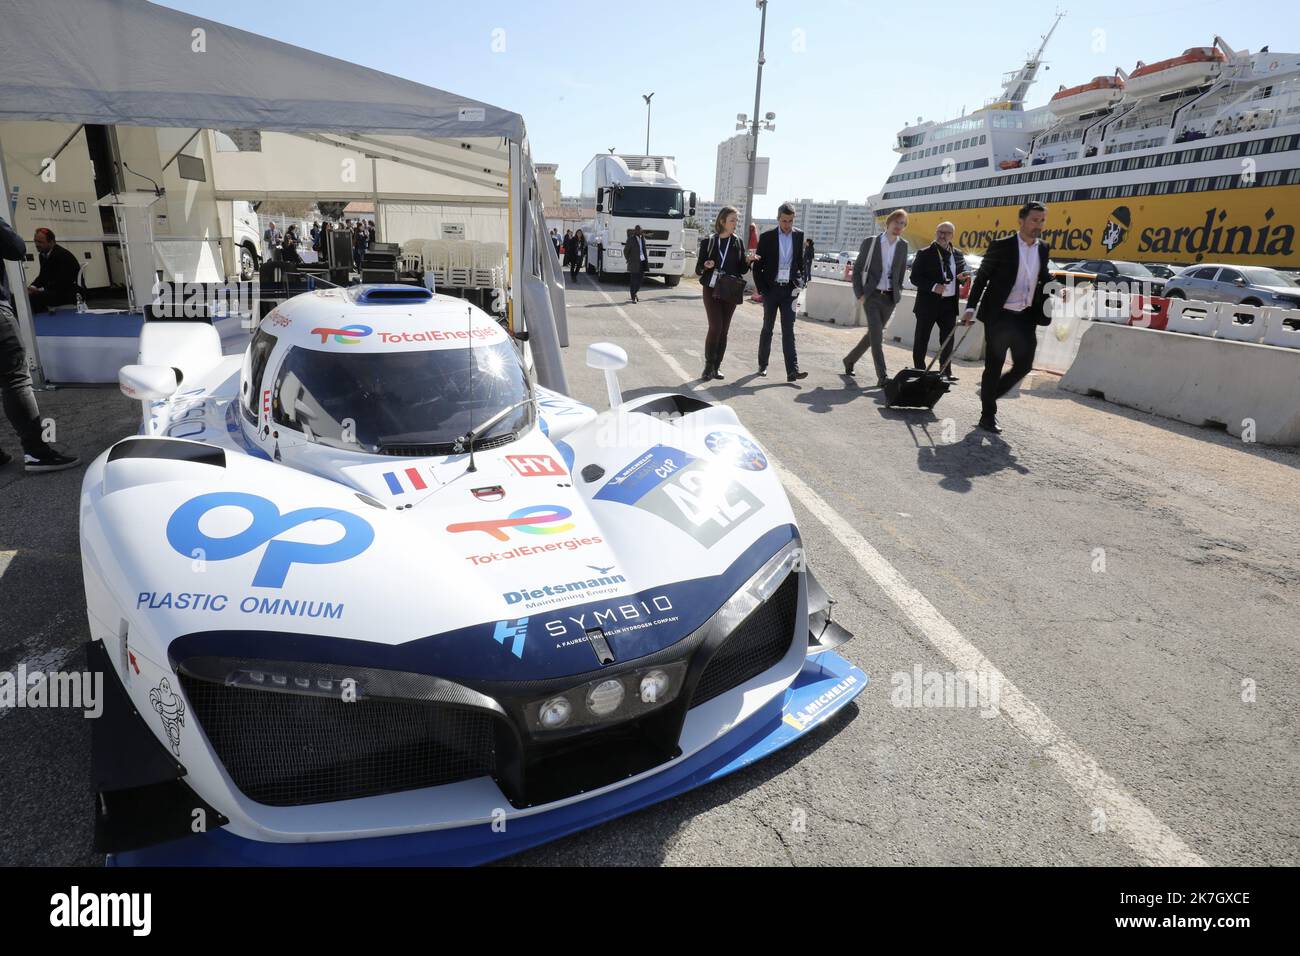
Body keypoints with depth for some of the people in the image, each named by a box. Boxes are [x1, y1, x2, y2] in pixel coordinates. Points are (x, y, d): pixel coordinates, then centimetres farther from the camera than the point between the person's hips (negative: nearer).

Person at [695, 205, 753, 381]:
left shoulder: (738, 242, 7)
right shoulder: (708, 241, -1)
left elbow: (741, 270, 9)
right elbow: (698, 269, 1)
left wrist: (747, 260, -11)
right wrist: (705, 266, -21)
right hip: (711, 289, -3)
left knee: (724, 329, 4)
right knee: (715, 326, -14)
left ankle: (717, 366, 12)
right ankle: (709, 365, -2)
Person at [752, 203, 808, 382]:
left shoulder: (799, 236, 4)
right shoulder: (767, 237, -2)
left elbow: (801, 262, 12)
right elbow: (758, 265, 0)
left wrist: (799, 282, 2)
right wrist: (761, 289, -4)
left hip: (789, 289, 1)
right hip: (771, 289, -1)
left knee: (788, 330, -4)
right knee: (767, 328, 10)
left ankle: (792, 371, -10)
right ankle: (762, 365, 22)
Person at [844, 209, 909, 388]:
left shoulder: (903, 246, 7)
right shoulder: (870, 242, -2)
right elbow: (857, 268, 1)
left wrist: (898, 291, 10)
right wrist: (859, 293, -5)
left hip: (890, 298, 4)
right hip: (872, 295, -4)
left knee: (874, 334, 11)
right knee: (877, 335, -14)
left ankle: (849, 360, 32)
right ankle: (882, 376, -14)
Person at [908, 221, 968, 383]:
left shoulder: (958, 255, 11)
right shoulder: (925, 254, -3)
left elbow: (963, 275, 20)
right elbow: (915, 277, -8)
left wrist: (962, 277, -5)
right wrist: (933, 287, -21)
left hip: (949, 303, 4)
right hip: (928, 302, -4)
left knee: (948, 339, 9)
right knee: (921, 339, 1)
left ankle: (946, 372, 19)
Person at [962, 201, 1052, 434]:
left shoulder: (1043, 249, 9)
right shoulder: (1002, 246, -6)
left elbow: (1043, 278, 21)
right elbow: (981, 278, -5)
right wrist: (971, 307, -12)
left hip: (1026, 317, 5)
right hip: (999, 315, -5)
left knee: (1024, 364, 5)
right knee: (994, 367, 1)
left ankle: (989, 393, 28)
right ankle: (987, 416, 11)